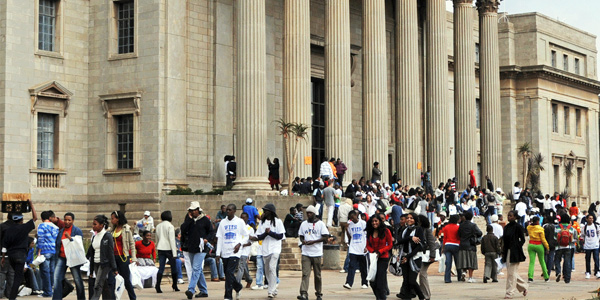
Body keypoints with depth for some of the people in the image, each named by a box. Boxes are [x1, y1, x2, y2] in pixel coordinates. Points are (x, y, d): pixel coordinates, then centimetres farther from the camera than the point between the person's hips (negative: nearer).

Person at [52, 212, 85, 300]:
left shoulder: (77, 231, -2)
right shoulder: (61, 231, 13)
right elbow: (57, 243, 21)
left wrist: (70, 238, -23)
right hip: (61, 257, 4)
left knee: (77, 280, 4)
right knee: (57, 278, -8)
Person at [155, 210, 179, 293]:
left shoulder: (158, 226, 12)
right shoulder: (170, 226, -8)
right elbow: (172, 240, -12)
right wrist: (174, 253, -13)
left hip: (160, 249, 5)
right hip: (169, 248, -5)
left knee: (161, 268, 1)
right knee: (174, 267, 8)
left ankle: (157, 286, -13)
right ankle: (174, 286, 14)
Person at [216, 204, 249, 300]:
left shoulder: (240, 222, 2)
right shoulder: (223, 222, 10)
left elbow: (246, 236, 6)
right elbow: (219, 238, 10)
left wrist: (240, 244, -12)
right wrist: (218, 253, 5)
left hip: (235, 252, -4)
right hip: (225, 252, 4)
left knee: (230, 273, -14)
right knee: (227, 273, 9)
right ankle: (238, 287, 34)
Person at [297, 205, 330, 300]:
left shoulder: (320, 224, -1)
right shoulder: (303, 224, 12)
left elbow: (326, 237, -5)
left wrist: (313, 241, -14)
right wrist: (303, 241, -5)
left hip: (317, 253, -2)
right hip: (306, 253, 2)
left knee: (317, 275, 7)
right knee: (305, 274, -10)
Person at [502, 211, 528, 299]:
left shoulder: (518, 227, -9)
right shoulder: (506, 227, 12)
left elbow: (522, 239, -7)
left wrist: (517, 248, -13)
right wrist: (503, 252, 12)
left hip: (515, 252, -8)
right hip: (508, 252, 8)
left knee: (512, 273, -6)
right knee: (511, 272, 12)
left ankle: (509, 293, -2)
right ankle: (524, 286, 30)